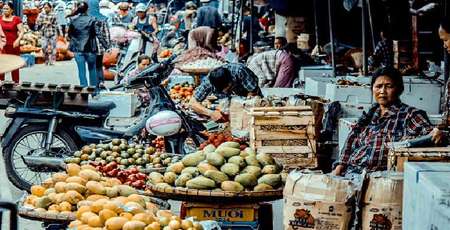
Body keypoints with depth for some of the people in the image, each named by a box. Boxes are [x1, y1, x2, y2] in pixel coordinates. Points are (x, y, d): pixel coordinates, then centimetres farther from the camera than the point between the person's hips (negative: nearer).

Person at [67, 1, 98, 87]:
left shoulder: (73, 20, -2)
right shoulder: (91, 20, -10)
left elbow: (69, 34, 5)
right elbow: (94, 33, -9)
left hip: (78, 49, 1)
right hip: (90, 48, -1)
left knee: (81, 71, 5)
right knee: (92, 69, 14)